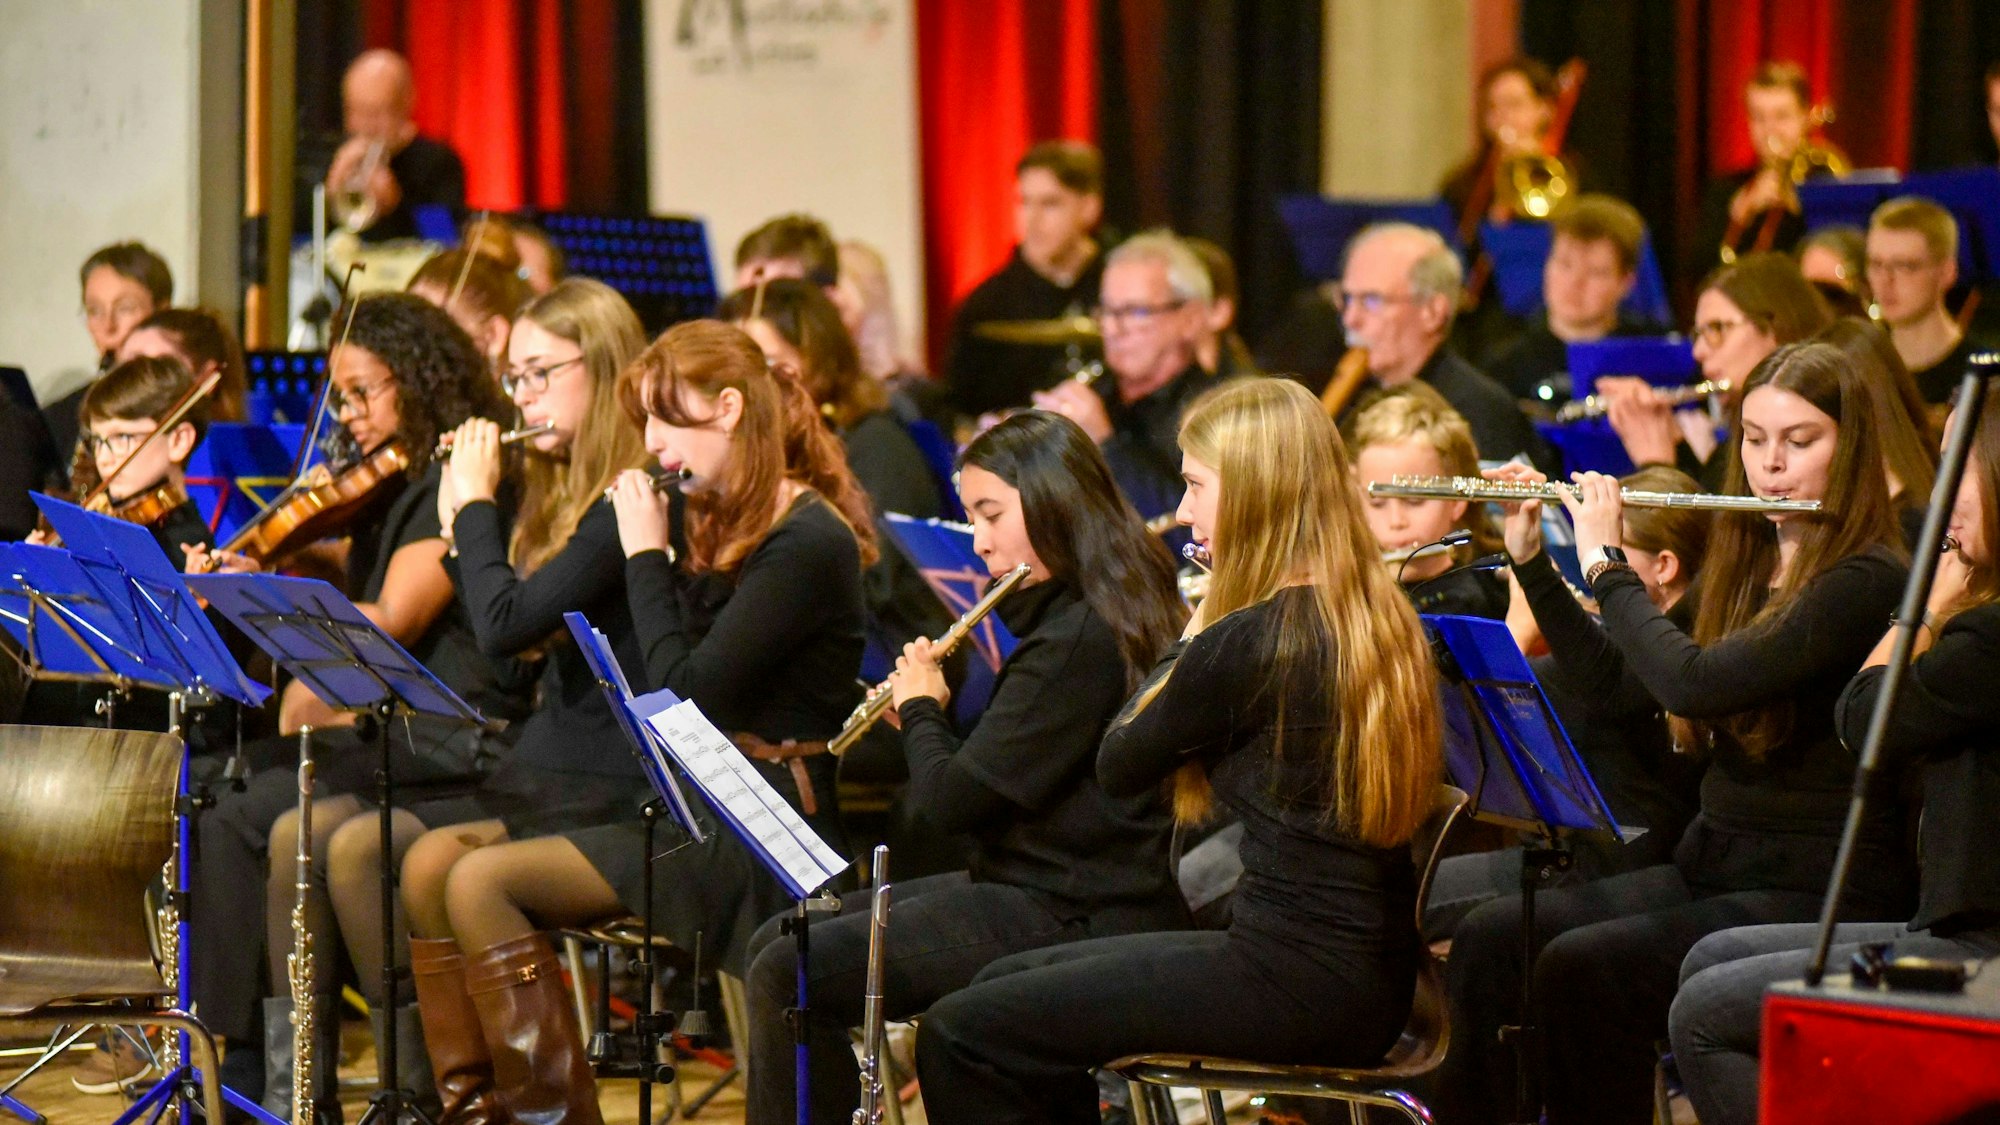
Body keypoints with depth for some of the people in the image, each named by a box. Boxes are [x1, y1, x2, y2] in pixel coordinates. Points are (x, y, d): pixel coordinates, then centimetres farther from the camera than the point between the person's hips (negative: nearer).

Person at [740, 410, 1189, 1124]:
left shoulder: (1078, 638, -20)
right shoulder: (1086, 616, 12)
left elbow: (953, 801, -19)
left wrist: (920, 710, -1)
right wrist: (926, 719, 11)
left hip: (1074, 919, -11)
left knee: (787, 977, -15)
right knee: (776, 941, 11)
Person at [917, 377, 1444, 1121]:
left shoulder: (1252, 639, -18)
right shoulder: (1376, 620, 7)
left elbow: (1119, 766, -2)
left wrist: (1189, 637, 9)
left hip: (1296, 983, -9)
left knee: (959, 1036, -6)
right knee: (1005, 982, 21)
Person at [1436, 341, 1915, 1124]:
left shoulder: (1868, 581, -14)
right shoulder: (1745, 565, 13)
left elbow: (1696, 682, -25)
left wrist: (1606, 563, -12)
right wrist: (1529, 559, 13)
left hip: (1815, 893, -8)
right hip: (1712, 862, 8)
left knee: (1582, 967, -28)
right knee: (1489, 939, -11)